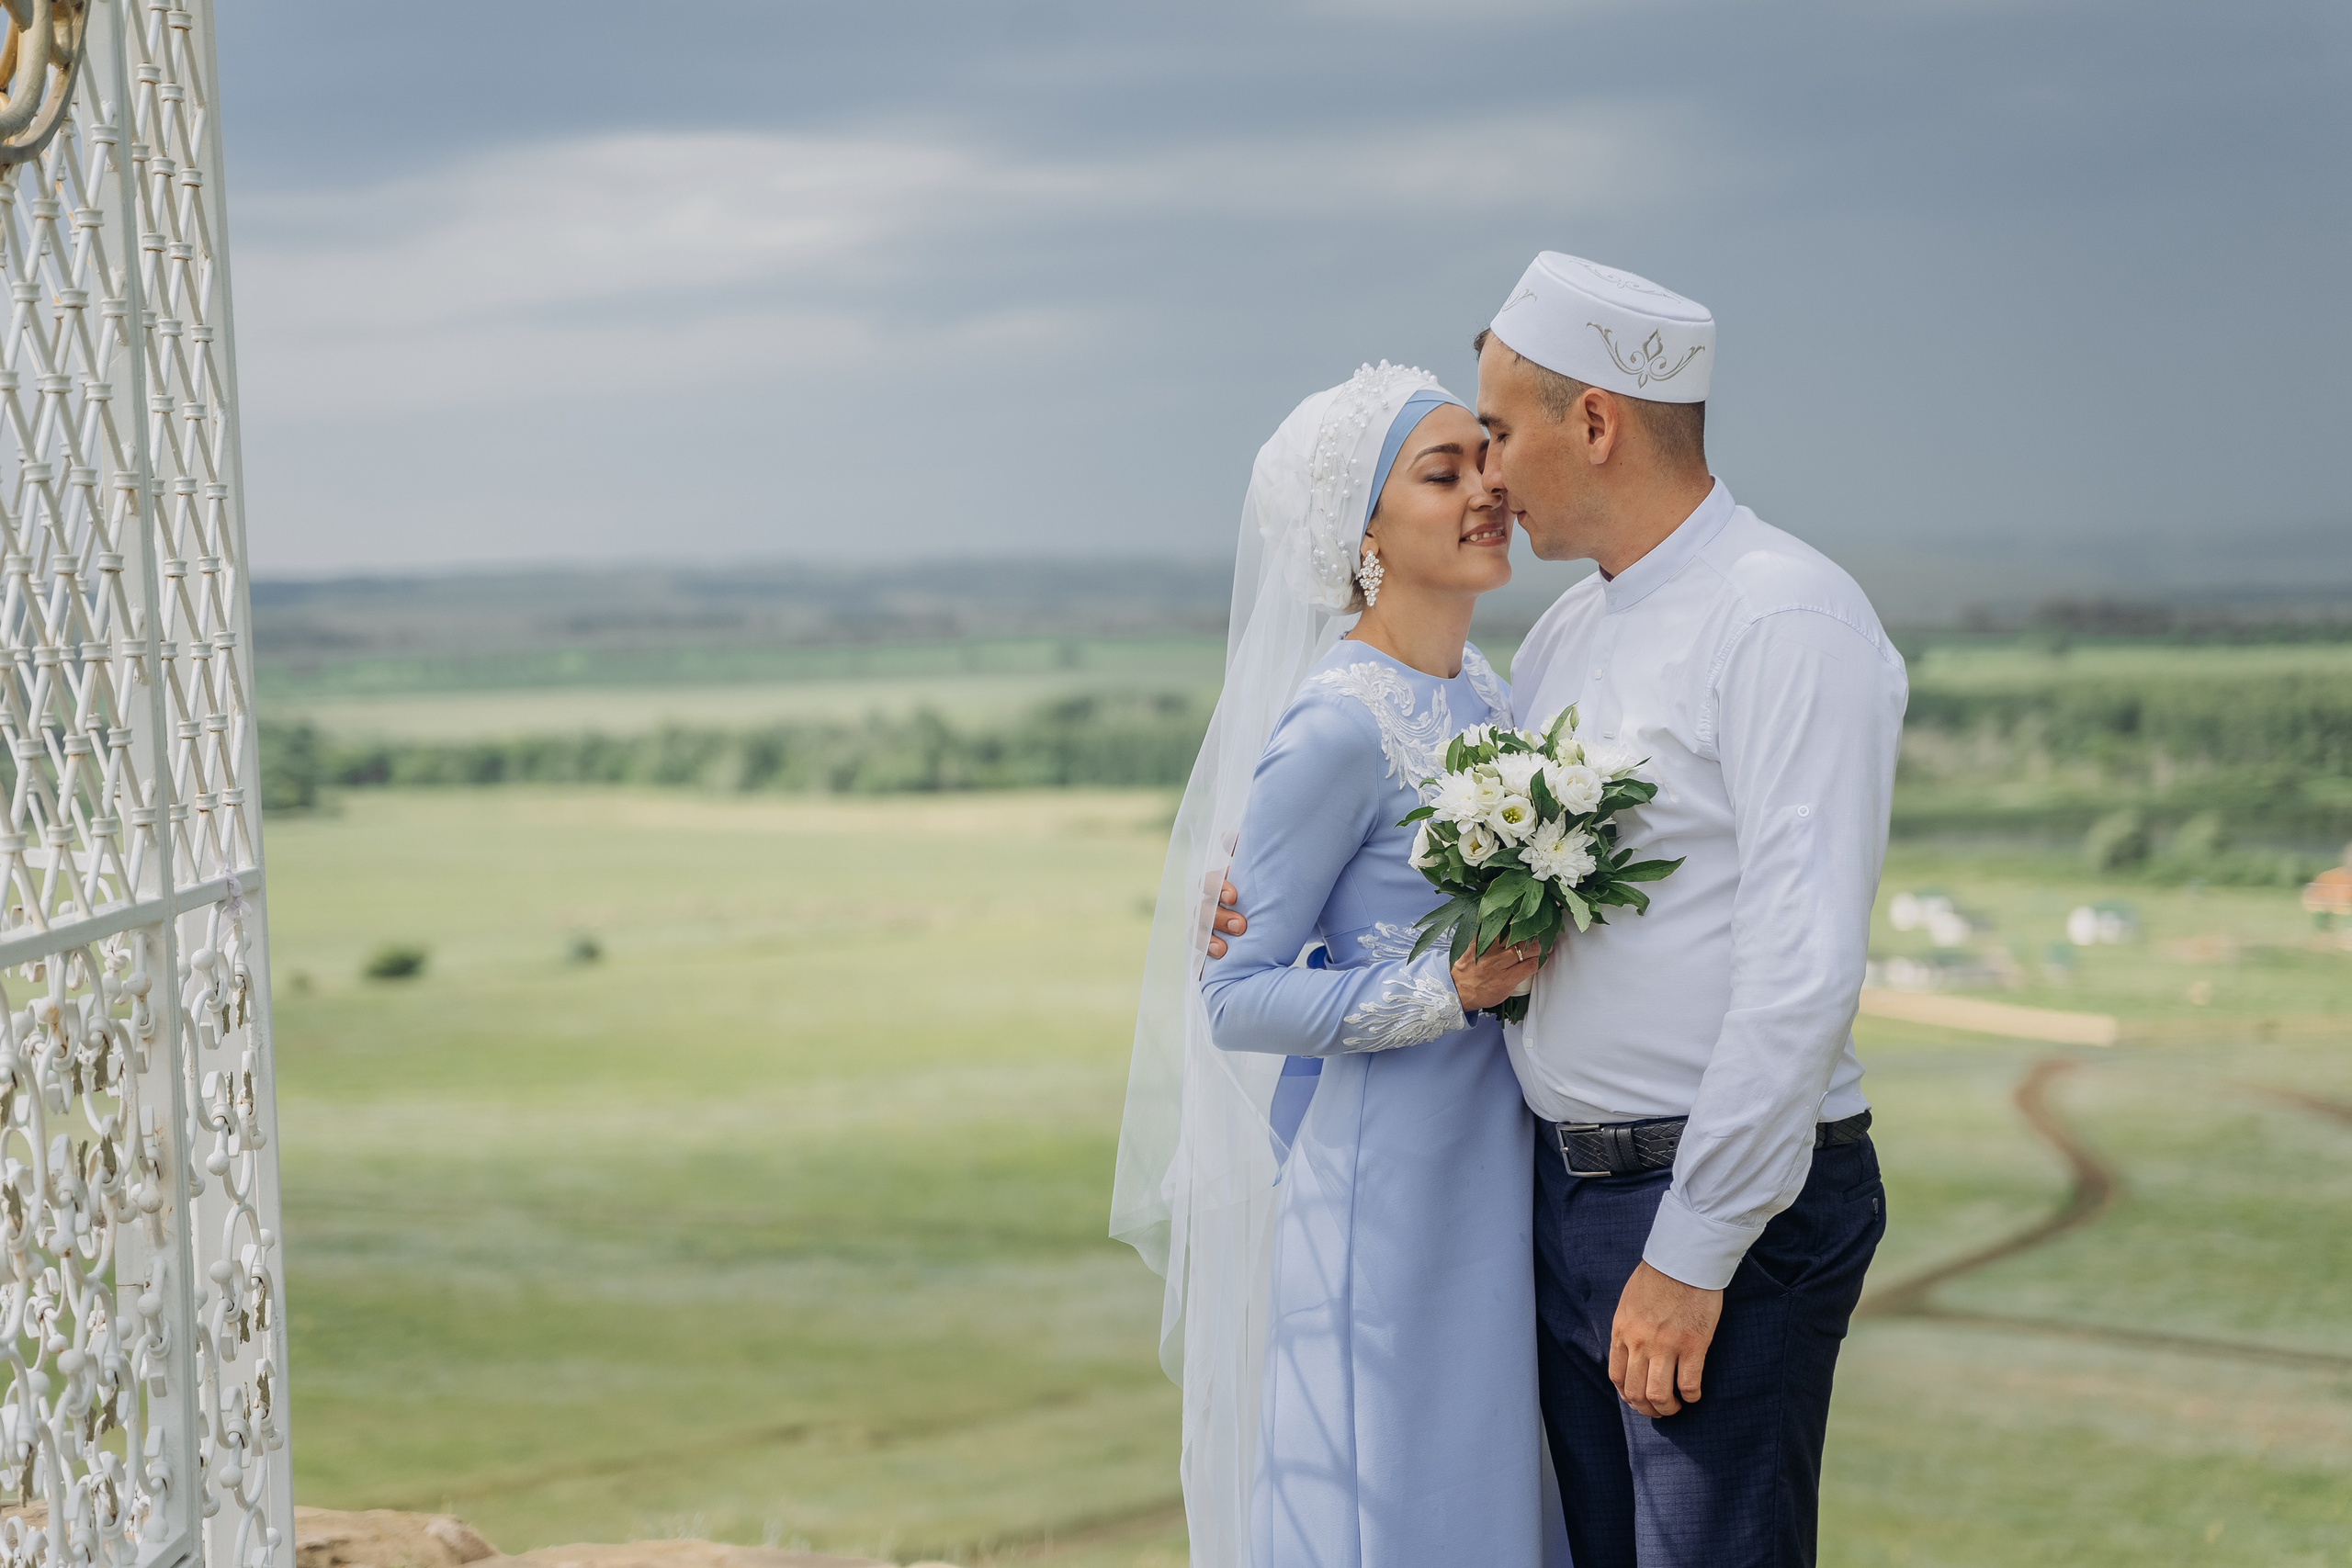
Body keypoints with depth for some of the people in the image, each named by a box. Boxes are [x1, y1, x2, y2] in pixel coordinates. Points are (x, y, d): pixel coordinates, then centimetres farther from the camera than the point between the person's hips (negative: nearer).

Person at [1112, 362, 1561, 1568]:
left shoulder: (1485, 692, 8)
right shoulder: (1335, 730, -16)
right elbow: (1232, 998, -15)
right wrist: (1445, 992, -22)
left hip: (1496, 1176, 8)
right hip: (1380, 1182, -8)